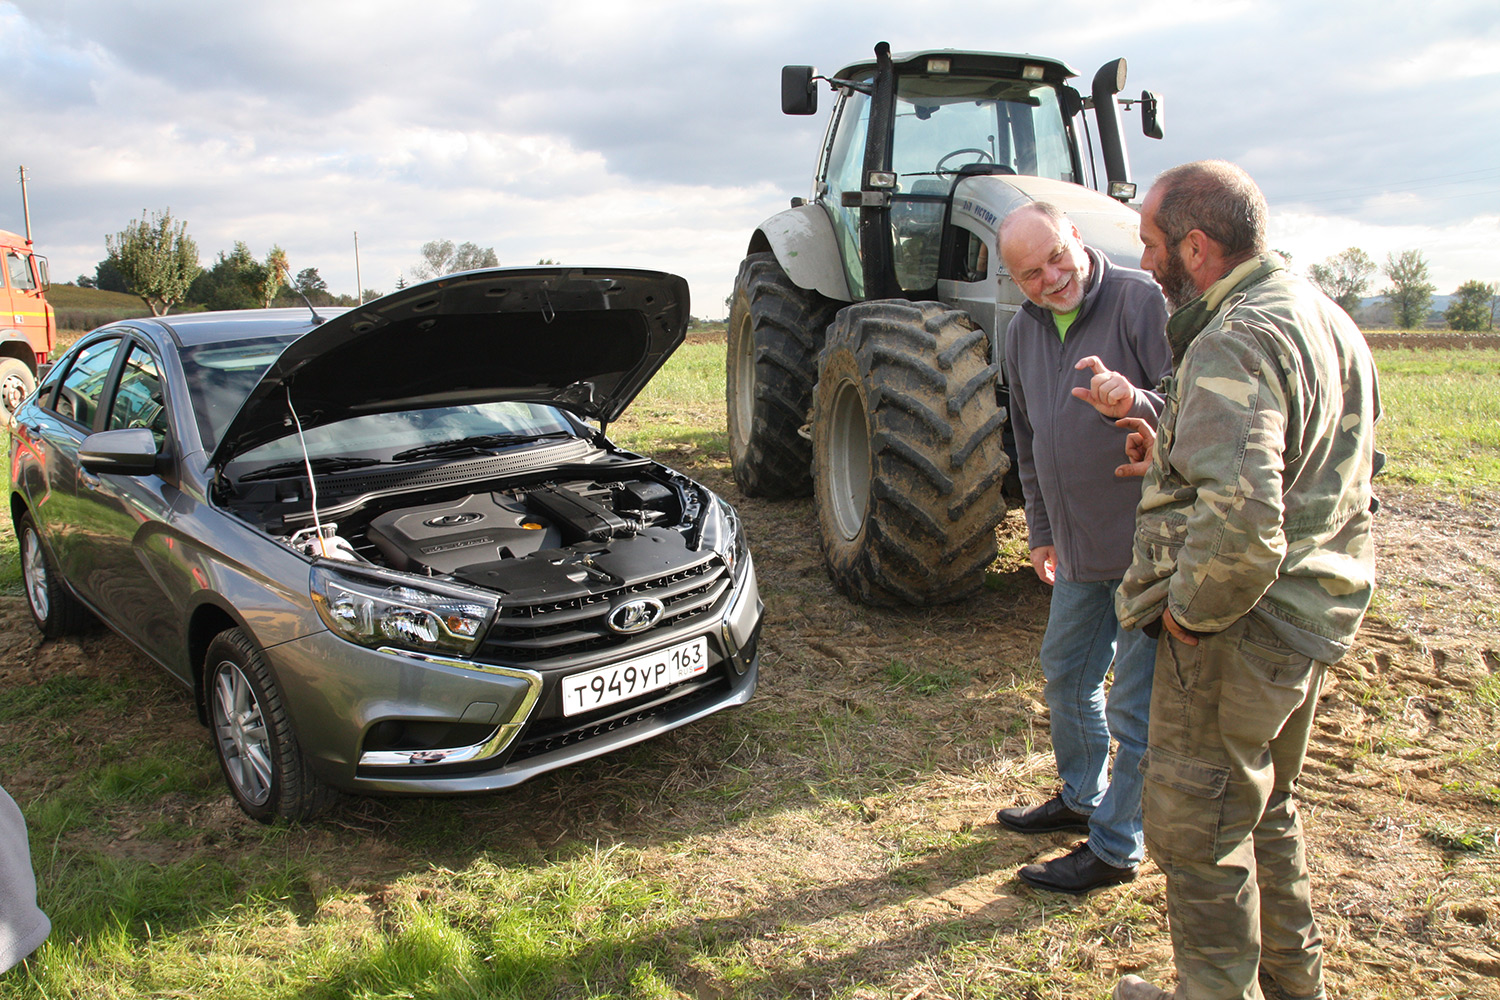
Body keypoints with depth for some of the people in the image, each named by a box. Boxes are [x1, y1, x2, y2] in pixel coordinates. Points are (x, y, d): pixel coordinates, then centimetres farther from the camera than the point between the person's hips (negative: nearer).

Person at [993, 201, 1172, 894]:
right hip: (1080, 546, 8)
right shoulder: (1023, 332, 6)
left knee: (1134, 702, 2)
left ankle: (1116, 849, 19)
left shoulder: (1141, 302, -15)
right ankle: (1080, 799, 43)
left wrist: (1133, 405, -40)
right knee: (1066, 674, 21)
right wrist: (1041, 530, 21)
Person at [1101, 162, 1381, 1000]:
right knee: (1267, 806, 27)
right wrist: (1174, 450, 9)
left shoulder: (1236, 343, -24)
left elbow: (1239, 519, -38)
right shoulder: (1327, 320, 9)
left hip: (1237, 630, -10)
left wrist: (1190, 611, -20)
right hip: (1312, 615, 11)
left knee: (1197, 828, 8)